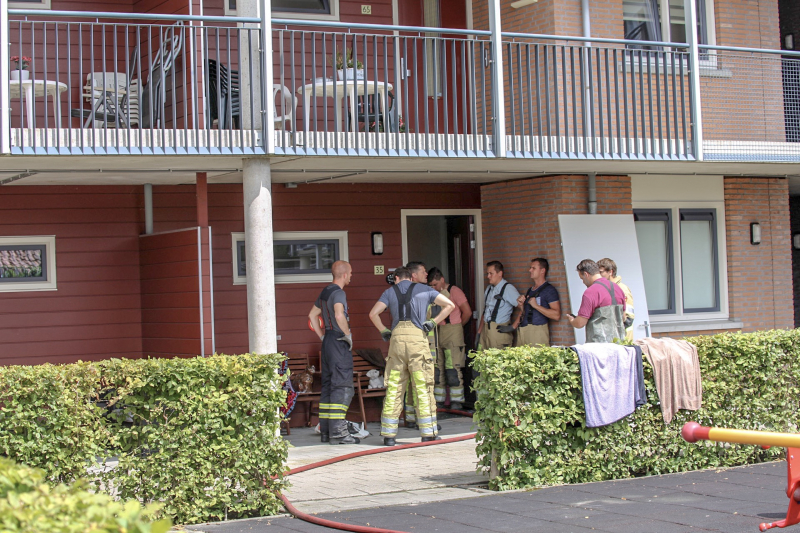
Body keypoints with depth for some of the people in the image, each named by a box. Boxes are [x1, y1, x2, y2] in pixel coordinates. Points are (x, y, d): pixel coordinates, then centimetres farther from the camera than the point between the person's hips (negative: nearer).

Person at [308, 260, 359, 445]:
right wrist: (348, 334, -17)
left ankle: (325, 430, 14)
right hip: (339, 342, -9)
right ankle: (338, 431, -12)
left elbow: (312, 315, 24)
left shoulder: (325, 292, 15)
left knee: (328, 385, 11)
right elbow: (339, 315, -31)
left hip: (328, 341, 9)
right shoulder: (338, 293, -14)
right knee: (342, 386, -9)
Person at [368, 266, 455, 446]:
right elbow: (450, 305, 12)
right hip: (417, 338, -1)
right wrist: (433, 322, 11)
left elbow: (373, 313, 5)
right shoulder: (424, 289, 16)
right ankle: (428, 433, 2)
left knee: (393, 388, 4)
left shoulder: (390, 292, 16)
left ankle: (388, 434, 5)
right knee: (423, 388, 1)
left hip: (397, 338, 1)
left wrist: (384, 331, 13)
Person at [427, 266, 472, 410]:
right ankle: (438, 399, 13)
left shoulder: (454, 291, -6)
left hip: (452, 333, -7)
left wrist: (458, 326, 4)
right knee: (437, 368, 6)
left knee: (453, 368, -8)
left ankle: (457, 401, -3)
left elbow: (467, 312, -6)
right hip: (436, 333, 7)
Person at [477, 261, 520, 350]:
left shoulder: (508, 288, -7)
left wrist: (512, 327, -10)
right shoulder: (489, 289, 15)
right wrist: (479, 331, 16)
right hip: (486, 329, 7)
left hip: (499, 331, -7)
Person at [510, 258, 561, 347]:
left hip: (537, 332, -7)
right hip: (522, 331, 7)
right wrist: (521, 305, 7)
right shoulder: (530, 290, 20)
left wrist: (536, 306, -17)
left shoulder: (549, 290, -4)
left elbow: (557, 315, -14)